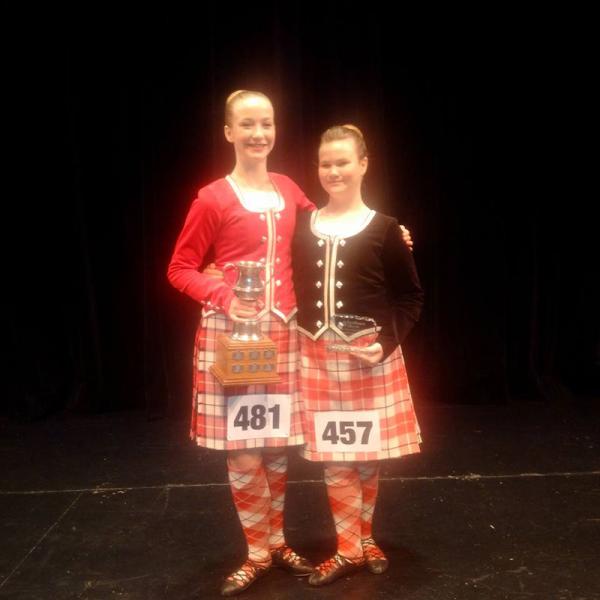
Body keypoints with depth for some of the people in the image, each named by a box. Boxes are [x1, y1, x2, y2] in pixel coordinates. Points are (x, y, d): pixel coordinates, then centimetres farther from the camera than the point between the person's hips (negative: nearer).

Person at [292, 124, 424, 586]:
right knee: (332, 455, 6)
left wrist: (386, 342, -13)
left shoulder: (383, 229, -4)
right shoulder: (304, 226, 4)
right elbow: (297, 288, 11)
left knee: (368, 453, 9)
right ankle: (351, 547, 22)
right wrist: (303, 337, -4)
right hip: (317, 355, 2)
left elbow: (411, 297, -2)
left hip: (370, 355, -2)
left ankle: (362, 538, 31)